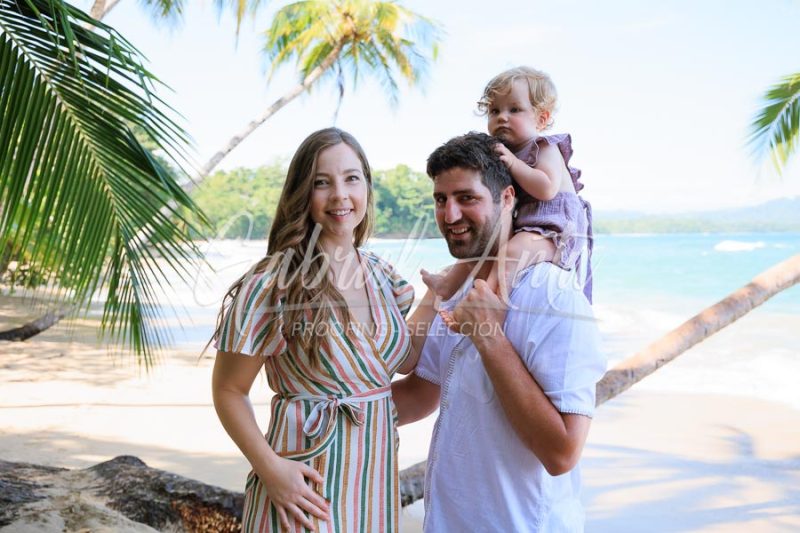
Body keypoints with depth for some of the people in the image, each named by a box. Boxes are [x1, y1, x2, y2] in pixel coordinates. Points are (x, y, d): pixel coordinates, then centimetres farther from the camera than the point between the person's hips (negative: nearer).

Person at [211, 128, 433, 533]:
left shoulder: (380, 275, 3)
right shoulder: (274, 284, -16)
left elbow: (406, 361, 12)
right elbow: (228, 391, -10)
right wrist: (270, 468, -20)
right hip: (307, 481, -6)